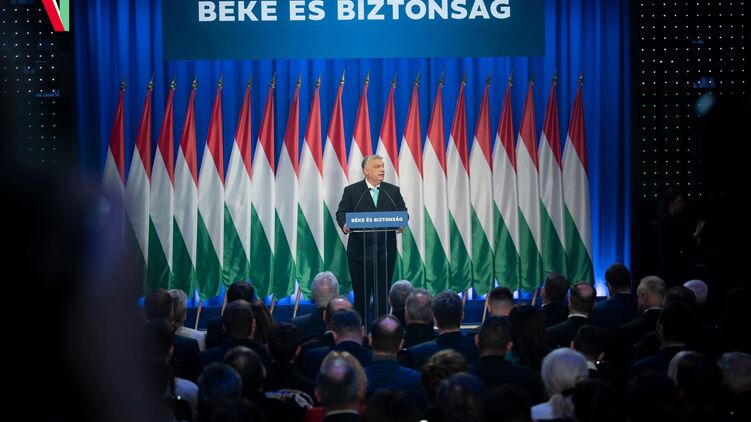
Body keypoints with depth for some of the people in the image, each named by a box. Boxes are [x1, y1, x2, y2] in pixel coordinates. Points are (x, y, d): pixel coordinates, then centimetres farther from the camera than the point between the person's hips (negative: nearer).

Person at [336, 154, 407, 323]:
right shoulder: (352, 191, 4)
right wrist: (344, 225, -22)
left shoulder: (393, 191, 11)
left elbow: (403, 212, 7)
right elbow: (341, 213, 0)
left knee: (383, 293, 4)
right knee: (361, 293, 5)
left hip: (386, 251, 2)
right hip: (360, 251, -2)